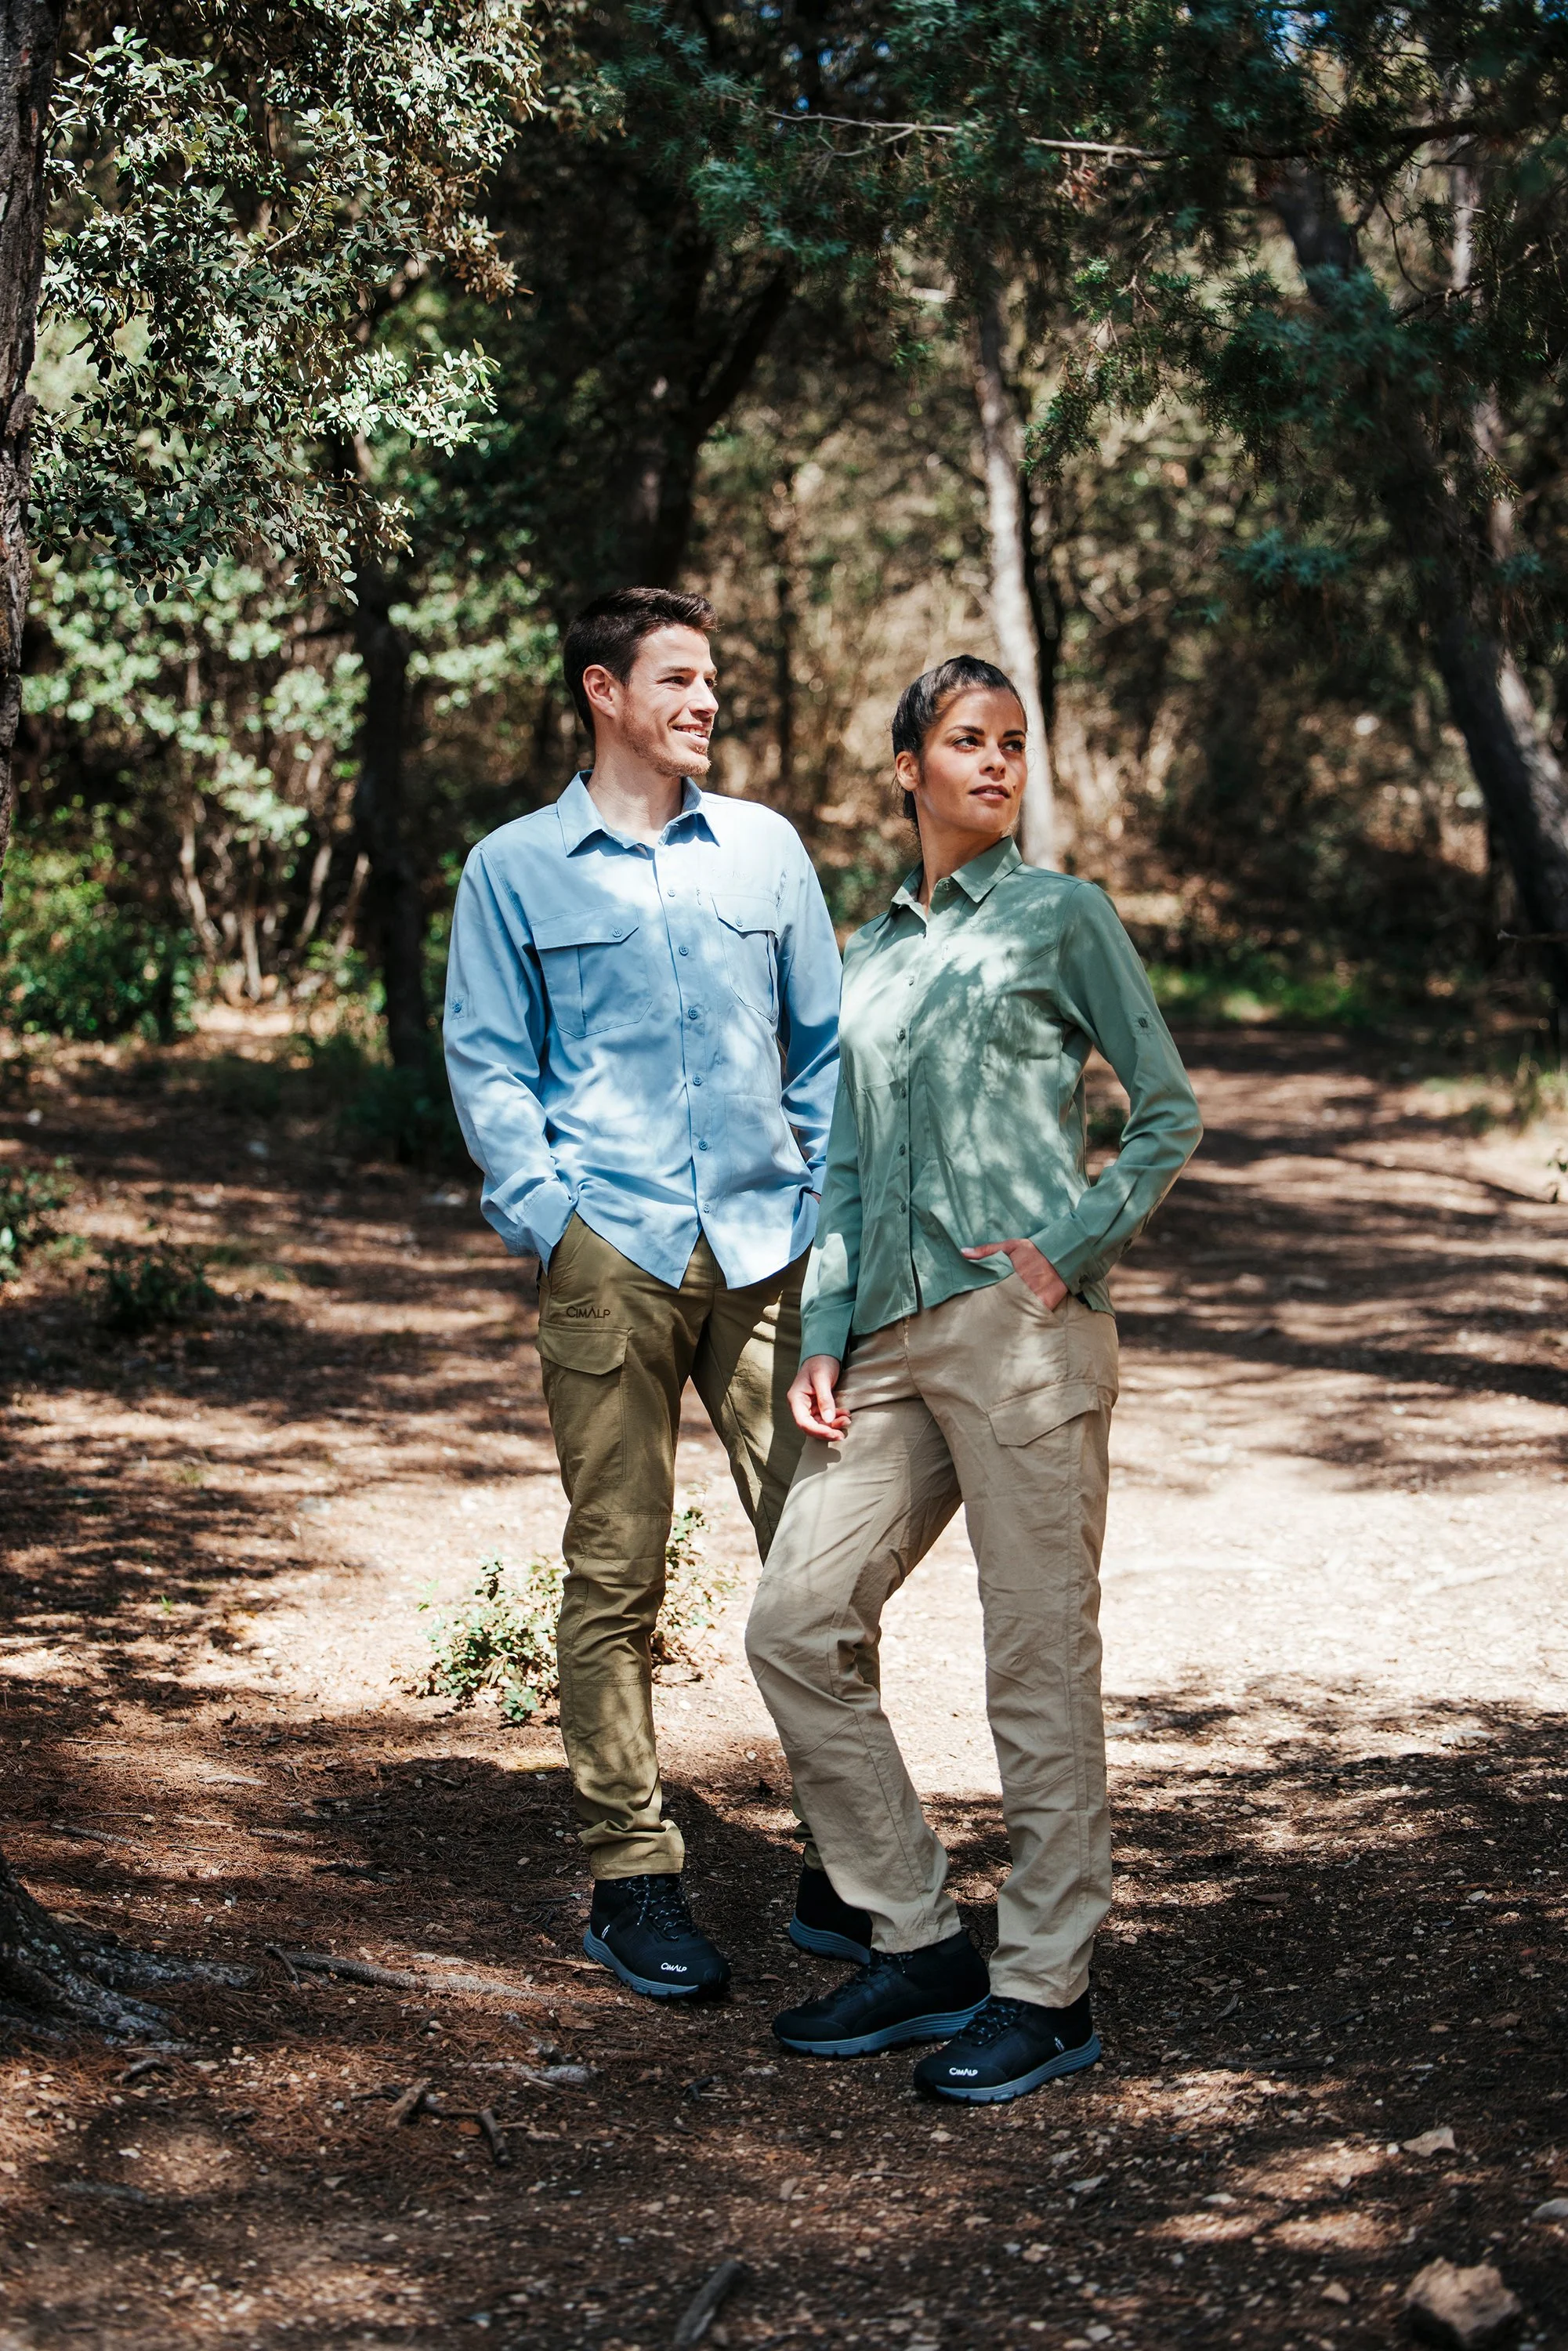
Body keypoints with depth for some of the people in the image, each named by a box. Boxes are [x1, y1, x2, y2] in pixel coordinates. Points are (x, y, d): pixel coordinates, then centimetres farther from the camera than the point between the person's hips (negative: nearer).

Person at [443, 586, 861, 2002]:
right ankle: (632, 1880, 10)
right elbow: (487, 1062, 5)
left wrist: (832, 1206, 6)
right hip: (612, 1255, -2)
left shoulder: (764, 849, 14)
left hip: (767, 1247, 2)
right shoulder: (515, 871, 7)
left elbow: (826, 1039, 16)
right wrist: (549, 1216, -7)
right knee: (616, 1571, 0)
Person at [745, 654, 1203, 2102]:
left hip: (1022, 1326, -6)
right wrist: (822, 1335, 9)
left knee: (1039, 1662, -3)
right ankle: (917, 1942, 13)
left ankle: (1046, 1990, 6)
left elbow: (1171, 1111, 3)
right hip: (893, 1336, 6)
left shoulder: (1061, 916, 4)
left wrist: (1077, 1246, -10)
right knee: (795, 1623, 2)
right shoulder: (872, 952, 19)